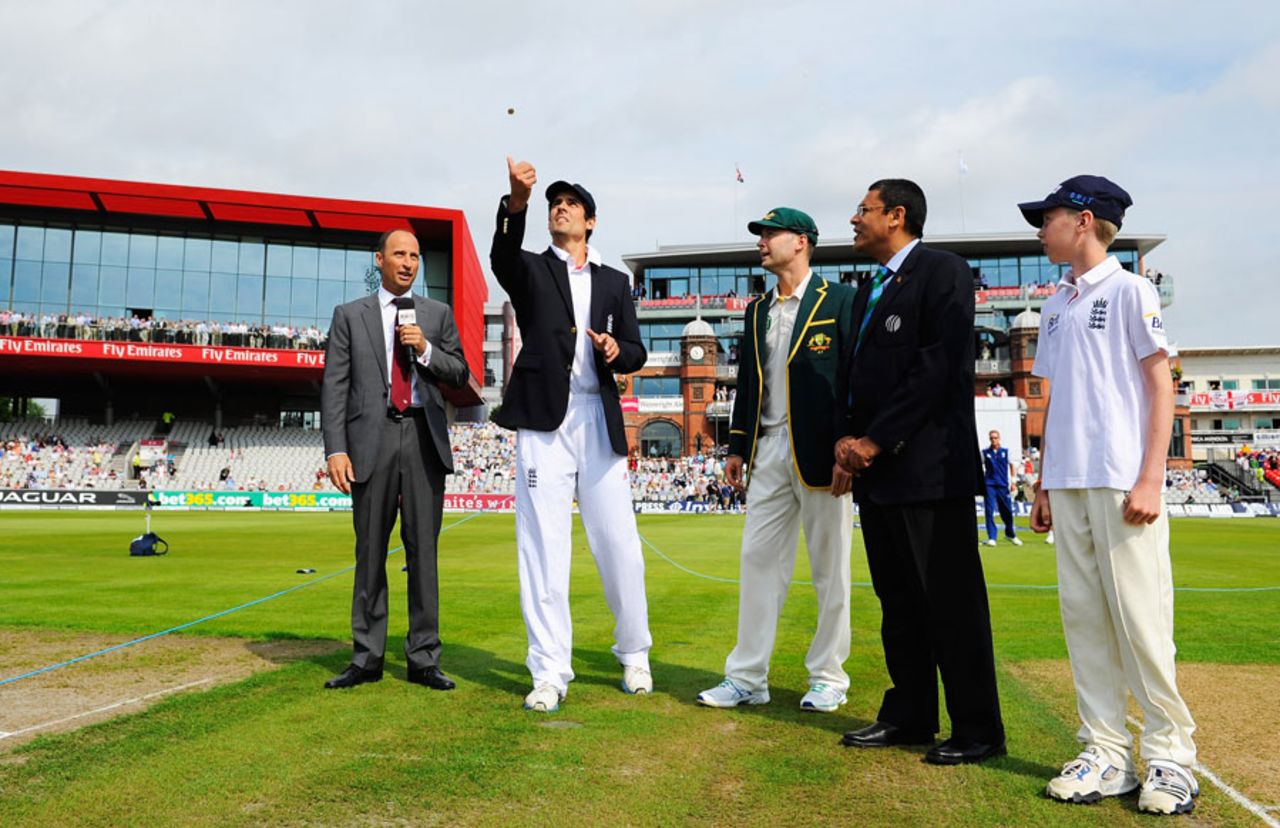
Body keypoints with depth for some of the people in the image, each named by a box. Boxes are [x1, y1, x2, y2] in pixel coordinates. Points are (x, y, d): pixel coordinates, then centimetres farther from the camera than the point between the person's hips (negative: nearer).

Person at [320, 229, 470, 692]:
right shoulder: (349, 315, 9)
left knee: (423, 550, 3)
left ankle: (424, 659, 10)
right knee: (370, 552, 5)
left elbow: (460, 376, 11)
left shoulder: (438, 313, 13)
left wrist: (426, 349, -7)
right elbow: (334, 387, 3)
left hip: (424, 439, 1)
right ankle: (367, 659, 14)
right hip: (372, 439, -1)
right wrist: (335, 449, -7)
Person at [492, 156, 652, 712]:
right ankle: (550, 672, 6)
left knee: (619, 545, 5)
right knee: (543, 550, -2)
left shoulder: (614, 283, 17)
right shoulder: (530, 271, 10)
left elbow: (636, 353, 13)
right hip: (544, 422, -2)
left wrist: (617, 349, -10)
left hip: (599, 422, 2)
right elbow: (502, 255, -14)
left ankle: (634, 654, 23)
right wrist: (517, 200, -32)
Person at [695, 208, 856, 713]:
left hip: (820, 454, -6)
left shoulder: (839, 300, -3)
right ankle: (747, 679, 13)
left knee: (830, 568, 5)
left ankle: (828, 678, 18)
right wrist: (737, 447, 12)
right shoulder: (757, 310, 16)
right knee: (758, 560, 6)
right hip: (768, 450, 6)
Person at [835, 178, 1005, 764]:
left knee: (951, 604, -3)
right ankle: (908, 716, 24)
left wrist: (878, 439, -15)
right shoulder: (869, 290, 21)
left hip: (929, 467, -8)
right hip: (876, 470, 9)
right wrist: (848, 437, 2)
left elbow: (939, 365, -15)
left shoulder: (942, 272, -5)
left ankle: (978, 731, 9)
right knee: (898, 601, 13)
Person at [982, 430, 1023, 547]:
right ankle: (991, 537, -2)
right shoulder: (985, 453, 5)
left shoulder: (1006, 451, 7)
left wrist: (1013, 482, 5)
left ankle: (1010, 534, 27)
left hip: (1003, 485, 1)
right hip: (989, 485, -1)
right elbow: (980, 466, 8)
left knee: (1007, 511, 6)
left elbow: (1012, 466, 12)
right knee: (989, 511, -7)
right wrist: (980, 483, 0)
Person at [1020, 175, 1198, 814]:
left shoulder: (1129, 291, -1)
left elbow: (1160, 386, -6)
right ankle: (1106, 755, 15)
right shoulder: (1056, 306, 18)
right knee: (1083, 618, 7)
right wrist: (1043, 484, 16)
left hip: (1122, 483, -7)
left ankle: (1169, 757, 9)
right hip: (1068, 485, 7)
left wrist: (1150, 480, -14)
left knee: (1140, 618, -5)